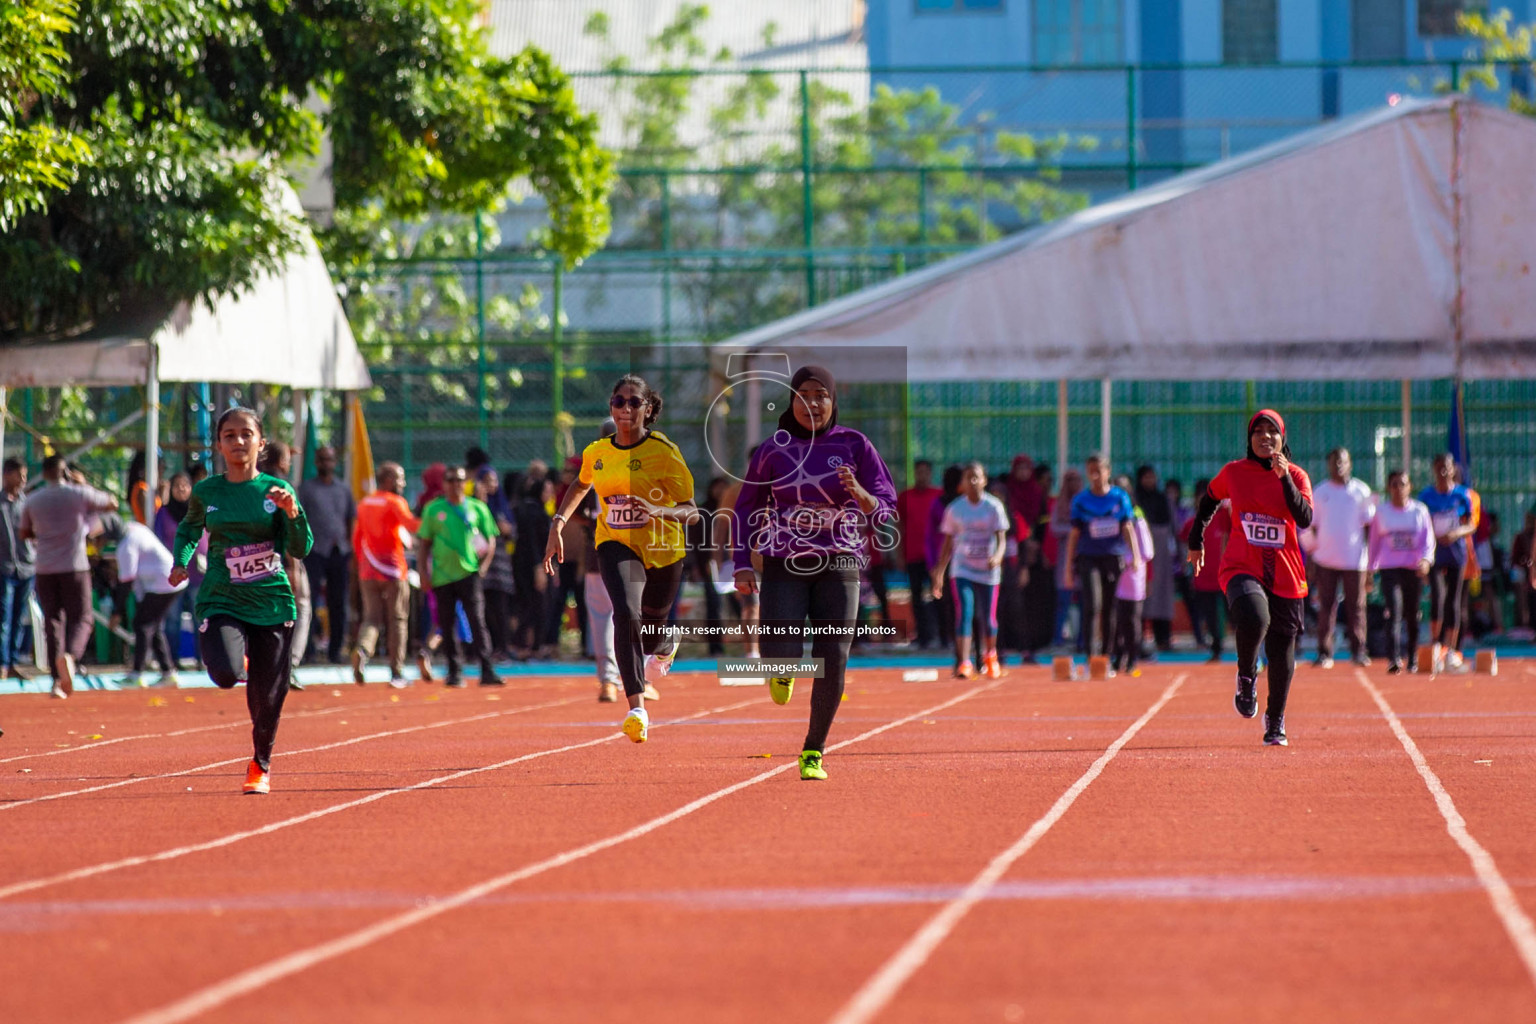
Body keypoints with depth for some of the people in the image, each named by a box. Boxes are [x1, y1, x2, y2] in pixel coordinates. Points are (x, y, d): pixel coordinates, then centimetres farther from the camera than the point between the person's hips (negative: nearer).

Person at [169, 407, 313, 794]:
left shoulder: (276, 490, 0)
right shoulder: (206, 492, 2)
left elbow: (300, 550, -4)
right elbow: (189, 528, 24)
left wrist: (292, 512, -20)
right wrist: (181, 562, 8)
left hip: (272, 603, 0)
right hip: (221, 601, 0)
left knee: (266, 698, 3)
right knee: (226, 674, -27)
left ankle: (260, 766, 31)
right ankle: (242, 662, 12)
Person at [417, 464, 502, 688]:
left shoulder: (477, 508, 5)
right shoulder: (433, 509, 5)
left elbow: (491, 540, 11)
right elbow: (425, 542, 10)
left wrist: (484, 566, -1)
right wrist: (424, 571, 2)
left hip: (469, 572, -1)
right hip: (442, 575, 1)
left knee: (477, 621, -13)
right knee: (447, 625, 6)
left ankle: (486, 670, -18)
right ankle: (453, 672, 18)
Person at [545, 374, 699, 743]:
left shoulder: (664, 452, -14)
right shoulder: (596, 453, -2)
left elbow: (691, 511, -15)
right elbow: (581, 485, 22)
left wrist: (659, 510, -35)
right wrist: (557, 526, 11)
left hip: (662, 548, -1)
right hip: (616, 545, 1)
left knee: (652, 628, 17)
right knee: (626, 613, -28)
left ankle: (665, 647, 60)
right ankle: (637, 709, -31)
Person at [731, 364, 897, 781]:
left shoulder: (854, 446, 1)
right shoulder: (773, 450, 3)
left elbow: (885, 511, -1)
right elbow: (746, 509, 11)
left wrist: (860, 494, -23)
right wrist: (742, 565, 2)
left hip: (839, 566, 0)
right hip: (784, 566, 0)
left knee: (831, 664, -5)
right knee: (781, 653, -18)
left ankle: (813, 752, 13)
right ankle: (783, 668, 22)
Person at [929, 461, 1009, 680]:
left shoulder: (994, 507, -3)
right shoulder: (954, 509, 1)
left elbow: (1001, 538, -7)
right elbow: (948, 543, 8)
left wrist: (997, 556, -29)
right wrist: (938, 573, 7)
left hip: (987, 570, 0)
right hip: (961, 569, 0)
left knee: (987, 618, 7)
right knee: (964, 613, -16)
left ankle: (990, 657, 35)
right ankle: (964, 664, -20)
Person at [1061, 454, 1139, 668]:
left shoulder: (1120, 498, 3)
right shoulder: (1081, 500, 2)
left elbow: (1127, 528, 2)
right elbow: (1074, 534, 6)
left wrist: (1135, 556, -12)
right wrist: (1068, 568, 6)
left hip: (1114, 557, 1)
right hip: (1088, 558, -1)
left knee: (1109, 610, 6)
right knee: (1092, 605, -17)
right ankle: (1089, 657, -18)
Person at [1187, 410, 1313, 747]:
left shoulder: (1296, 476, 1)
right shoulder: (1234, 472, 3)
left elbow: (1305, 519, -15)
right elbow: (1210, 500, 22)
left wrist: (1284, 478, -22)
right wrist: (1196, 541, 21)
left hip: (1286, 576, 1)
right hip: (1242, 568, -1)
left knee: (1282, 653, 7)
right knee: (1254, 618, -33)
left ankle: (1276, 720, 30)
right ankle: (1246, 677, -3)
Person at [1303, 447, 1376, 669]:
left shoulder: (1361, 491, 6)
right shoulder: (1320, 492, 8)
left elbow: (1370, 526, 7)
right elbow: (1309, 526, 12)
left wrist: (1371, 561, 3)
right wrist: (1310, 550, 5)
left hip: (1355, 559, -1)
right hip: (1325, 559, 1)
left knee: (1356, 606, 0)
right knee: (1326, 606, -1)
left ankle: (1359, 651, 7)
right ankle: (1324, 653, 1)